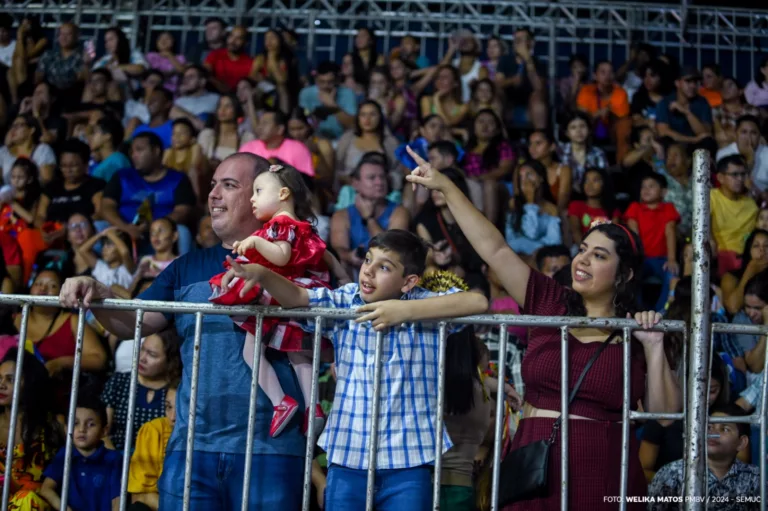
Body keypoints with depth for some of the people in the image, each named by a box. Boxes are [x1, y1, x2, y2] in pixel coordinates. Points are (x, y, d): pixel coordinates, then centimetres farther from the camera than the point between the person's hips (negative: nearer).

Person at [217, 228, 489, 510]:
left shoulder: (423, 304, -1)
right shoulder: (343, 302, 5)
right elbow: (294, 296, -8)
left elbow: (478, 302, -14)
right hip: (347, 459, 2)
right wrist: (261, 273, -28)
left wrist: (406, 311, -18)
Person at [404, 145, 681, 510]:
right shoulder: (549, 302, 5)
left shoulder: (636, 332, 3)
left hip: (602, 473, -1)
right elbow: (495, 248, 1)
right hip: (535, 464, 1)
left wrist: (654, 348, -8)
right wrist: (445, 187, -2)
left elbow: (665, 413, 2)